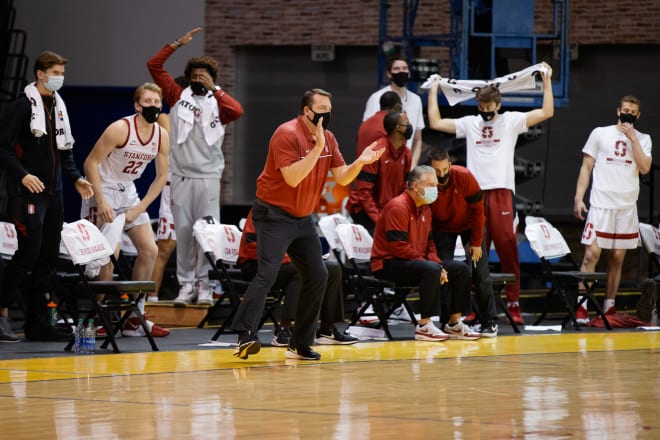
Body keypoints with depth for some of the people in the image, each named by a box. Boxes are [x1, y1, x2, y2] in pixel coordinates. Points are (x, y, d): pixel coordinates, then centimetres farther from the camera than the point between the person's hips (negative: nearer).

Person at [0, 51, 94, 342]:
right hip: (28, 193, -8)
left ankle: (37, 323, 9)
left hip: (53, 193, 8)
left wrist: (76, 179, 12)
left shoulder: (59, 107, 16)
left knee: (48, 257, 5)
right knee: (29, 252, -13)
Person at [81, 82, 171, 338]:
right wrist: (101, 202, -25)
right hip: (103, 189, -7)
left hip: (128, 192, 7)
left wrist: (140, 208, -5)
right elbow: (90, 163, -20)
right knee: (110, 253, -15)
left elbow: (161, 177, 5)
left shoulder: (162, 136, -3)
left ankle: (134, 318, 10)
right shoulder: (120, 129, -22)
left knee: (149, 251, 2)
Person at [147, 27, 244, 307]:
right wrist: (178, 44, 1)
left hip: (208, 177, -1)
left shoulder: (217, 104, 8)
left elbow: (237, 111, -14)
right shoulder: (178, 98, 10)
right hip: (181, 176, 1)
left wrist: (214, 88, -8)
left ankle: (205, 285, 0)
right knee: (183, 233, 0)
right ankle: (186, 285, 4)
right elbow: (154, 65, 7)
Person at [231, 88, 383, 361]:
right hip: (274, 215, -8)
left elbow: (342, 177, 7)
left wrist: (360, 162, -11)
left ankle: (300, 345, 11)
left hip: (303, 219, 8)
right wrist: (317, 148, -30)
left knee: (318, 276, 5)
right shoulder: (287, 134, -17)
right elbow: (293, 178, -26)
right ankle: (244, 336, -26)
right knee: (268, 273, -21)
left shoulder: (328, 138, 6)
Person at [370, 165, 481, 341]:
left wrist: (438, 264, -4)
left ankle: (454, 324, 7)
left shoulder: (425, 208, 14)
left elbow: (429, 243, 19)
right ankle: (424, 326, -30)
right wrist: (435, 266, -22)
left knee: (460, 268, 2)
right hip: (388, 263, -10)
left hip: (417, 261, 10)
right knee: (431, 270, -35)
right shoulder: (398, 207, -17)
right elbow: (399, 247, -23)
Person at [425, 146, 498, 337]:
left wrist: (476, 242, -15)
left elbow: (477, 210, -17)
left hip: (469, 226, -1)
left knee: (480, 273, -7)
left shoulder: (464, 177, -29)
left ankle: (489, 323, 0)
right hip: (442, 229, 1)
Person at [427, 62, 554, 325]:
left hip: (502, 192, -2)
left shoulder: (511, 121, 7)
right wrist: (433, 90, 15)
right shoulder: (469, 124, 13)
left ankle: (513, 305, -2)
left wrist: (547, 81, -1)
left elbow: (547, 113, 1)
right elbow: (435, 122, 12)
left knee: (508, 250, -5)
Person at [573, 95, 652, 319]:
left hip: (627, 206, 3)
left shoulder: (643, 139, 10)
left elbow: (645, 168, -5)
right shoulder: (600, 134, 6)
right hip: (601, 204, -3)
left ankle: (609, 306, 13)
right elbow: (586, 167, 6)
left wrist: (632, 138, -8)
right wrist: (579, 198, -2)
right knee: (592, 253, -12)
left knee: (617, 257, 6)